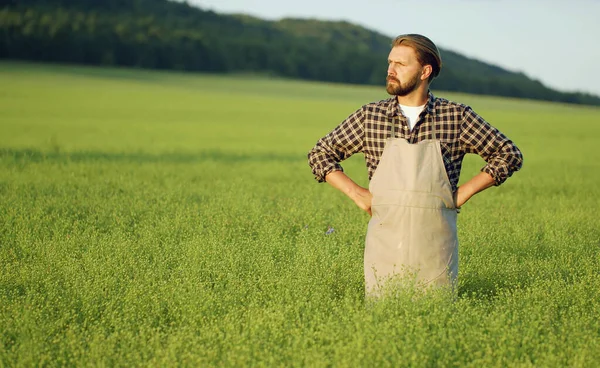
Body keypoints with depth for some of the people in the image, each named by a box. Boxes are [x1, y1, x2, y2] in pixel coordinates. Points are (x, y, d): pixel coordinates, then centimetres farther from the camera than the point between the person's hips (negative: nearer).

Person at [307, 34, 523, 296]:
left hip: (435, 252, -1)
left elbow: (509, 155, 7)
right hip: (384, 250, 1)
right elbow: (319, 154, 12)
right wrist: (357, 194, 0)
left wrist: (464, 193, -1)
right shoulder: (370, 116, 3)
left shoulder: (457, 117, 0)